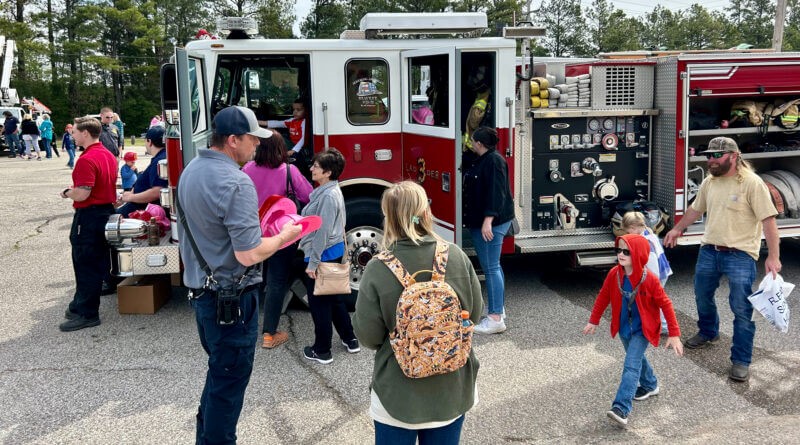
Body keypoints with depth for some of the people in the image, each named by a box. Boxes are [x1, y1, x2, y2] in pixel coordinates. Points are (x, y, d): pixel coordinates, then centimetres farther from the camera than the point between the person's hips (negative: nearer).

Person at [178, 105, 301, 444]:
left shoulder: (191, 171, 5)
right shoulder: (235, 182, -24)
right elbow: (249, 255, -26)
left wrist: (254, 224, 15)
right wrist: (283, 237, -10)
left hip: (200, 289, 9)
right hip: (231, 296, -9)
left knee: (219, 371, 24)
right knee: (230, 380, 6)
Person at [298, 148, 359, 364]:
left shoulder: (328, 196, -22)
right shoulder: (327, 191, 9)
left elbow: (323, 232, -23)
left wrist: (313, 263, -20)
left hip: (323, 254, -10)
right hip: (334, 252, 10)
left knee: (319, 303, 2)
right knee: (334, 298, 20)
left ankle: (322, 351, 13)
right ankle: (350, 340, 31)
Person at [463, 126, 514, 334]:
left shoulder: (493, 161, -16)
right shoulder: (481, 161, 16)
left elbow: (496, 193, -24)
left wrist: (488, 220, -29)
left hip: (491, 222, -11)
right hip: (480, 222, 11)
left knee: (491, 267, -11)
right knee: (492, 266, 16)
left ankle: (496, 318, -9)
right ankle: (499, 308, 27)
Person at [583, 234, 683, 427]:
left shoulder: (650, 280, -23)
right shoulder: (614, 275, -11)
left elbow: (665, 305, -15)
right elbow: (603, 297, 4)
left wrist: (674, 334, -14)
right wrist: (593, 321, 12)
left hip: (642, 329, -5)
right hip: (624, 328, 5)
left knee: (631, 365, -15)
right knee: (636, 359, 24)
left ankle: (621, 408, -20)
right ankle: (650, 385, 51)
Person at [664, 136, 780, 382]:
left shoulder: (751, 182, -14)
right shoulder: (709, 182, 6)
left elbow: (768, 219, -16)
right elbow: (695, 209, 23)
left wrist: (773, 256, -20)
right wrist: (677, 229, 30)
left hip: (740, 254, -6)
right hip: (709, 251, 7)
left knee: (741, 309, -4)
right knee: (702, 296, 21)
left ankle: (741, 361, 7)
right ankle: (708, 333, 48)